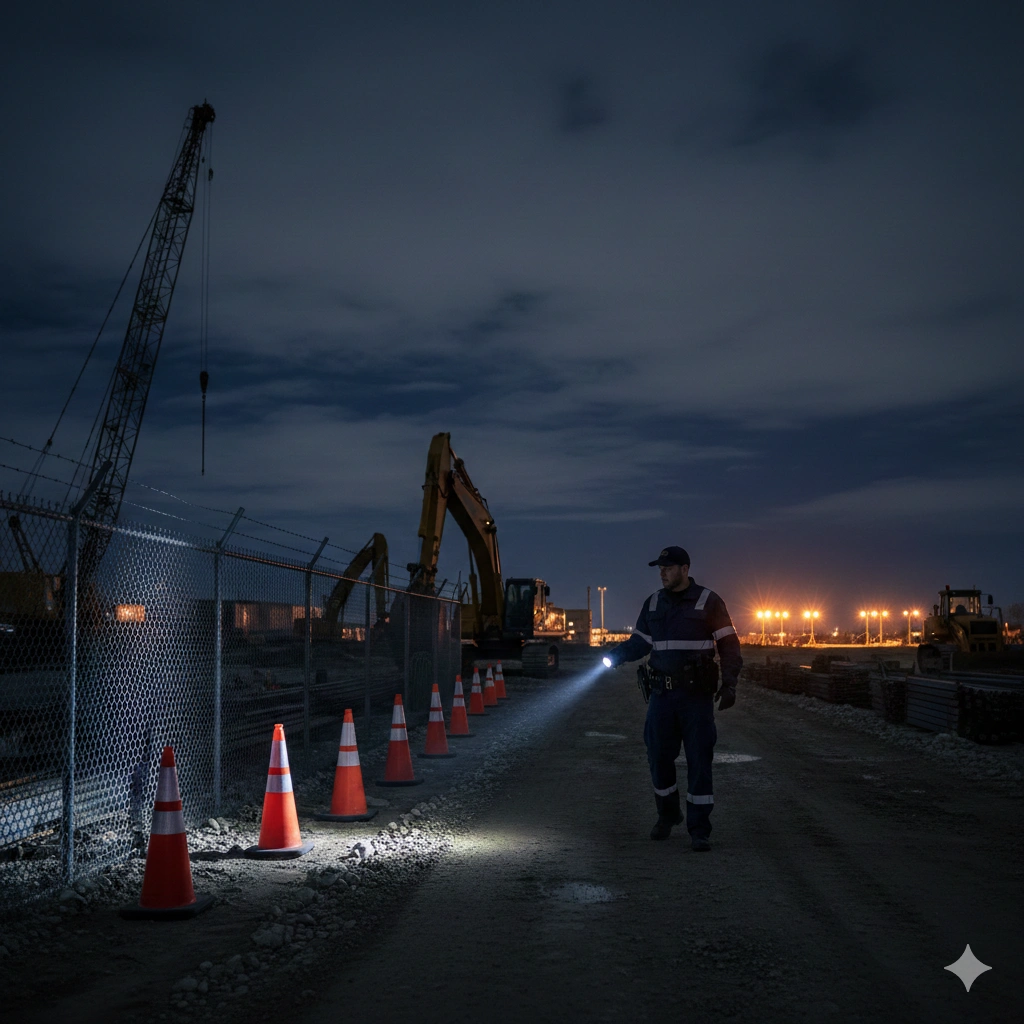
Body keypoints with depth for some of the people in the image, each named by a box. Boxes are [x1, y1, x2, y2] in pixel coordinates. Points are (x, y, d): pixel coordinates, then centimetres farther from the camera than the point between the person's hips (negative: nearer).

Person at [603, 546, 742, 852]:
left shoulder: (709, 602, -3)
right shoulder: (653, 604, 9)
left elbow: (729, 644, -2)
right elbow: (640, 642, 15)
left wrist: (729, 683, -12)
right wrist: (614, 656, -4)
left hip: (697, 695, -4)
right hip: (662, 693, 4)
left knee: (699, 760, -3)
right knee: (659, 757, 7)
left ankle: (699, 830, 4)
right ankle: (667, 815, 29)